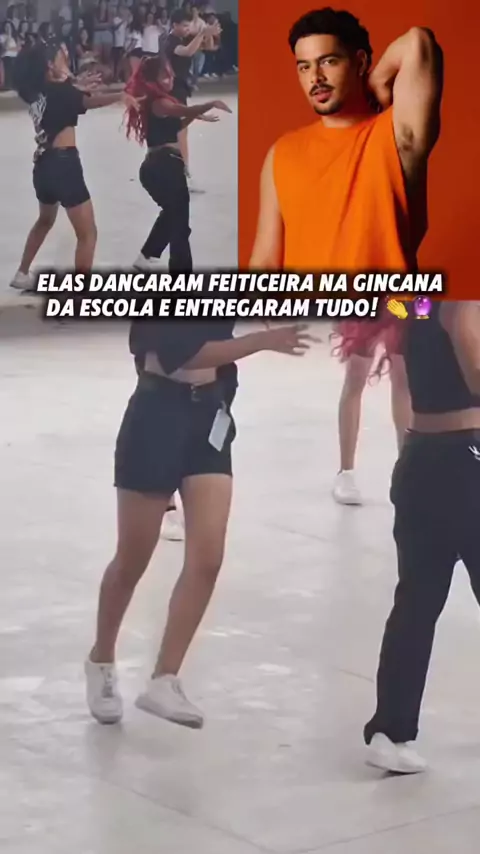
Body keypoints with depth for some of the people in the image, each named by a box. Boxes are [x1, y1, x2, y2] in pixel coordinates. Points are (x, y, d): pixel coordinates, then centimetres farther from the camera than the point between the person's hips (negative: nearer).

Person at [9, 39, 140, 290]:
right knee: (87, 233, -6)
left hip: (44, 164, 10)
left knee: (45, 220, 35)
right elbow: (88, 101, -30)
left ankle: (22, 275, 46)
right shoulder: (57, 90, -12)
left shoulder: (37, 92, 11)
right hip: (62, 163, -10)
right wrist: (120, 96, -40)